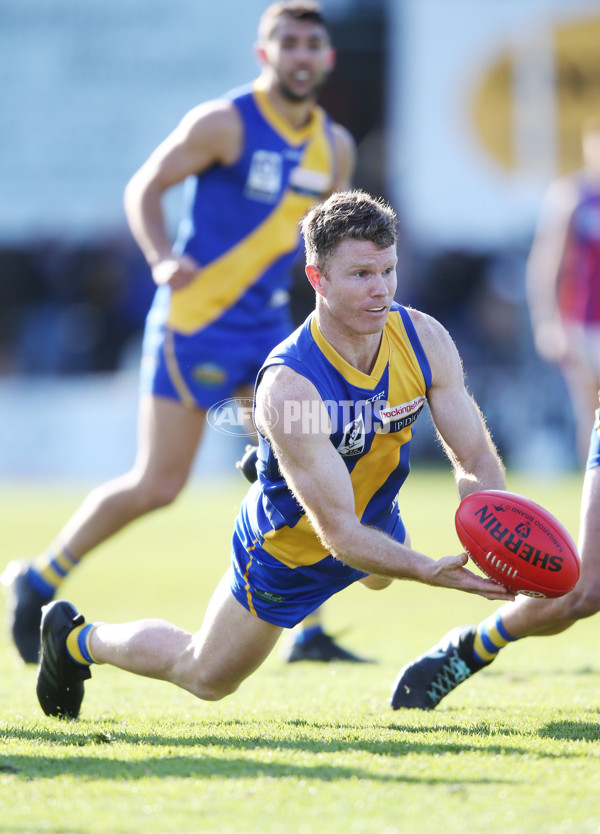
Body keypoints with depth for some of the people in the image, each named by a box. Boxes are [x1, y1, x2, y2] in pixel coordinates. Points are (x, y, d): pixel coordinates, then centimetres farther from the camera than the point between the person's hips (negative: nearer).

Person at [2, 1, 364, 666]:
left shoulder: (334, 146, 8)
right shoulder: (224, 123, -11)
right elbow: (144, 188, -6)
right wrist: (163, 259, -22)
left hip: (268, 324, 6)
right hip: (195, 323, -6)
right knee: (156, 486, -4)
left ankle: (308, 634, 1)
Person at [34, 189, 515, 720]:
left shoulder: (425, 341, -26)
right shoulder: (286, 386, -43)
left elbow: (477, 462, -22)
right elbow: (339, 532, -41)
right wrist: (430, 571, -53)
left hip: (377, 522, 6)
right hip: (289, 551, -6)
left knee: (379, 577, 42)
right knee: (206, 677, 15)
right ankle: (77, 640, 40)